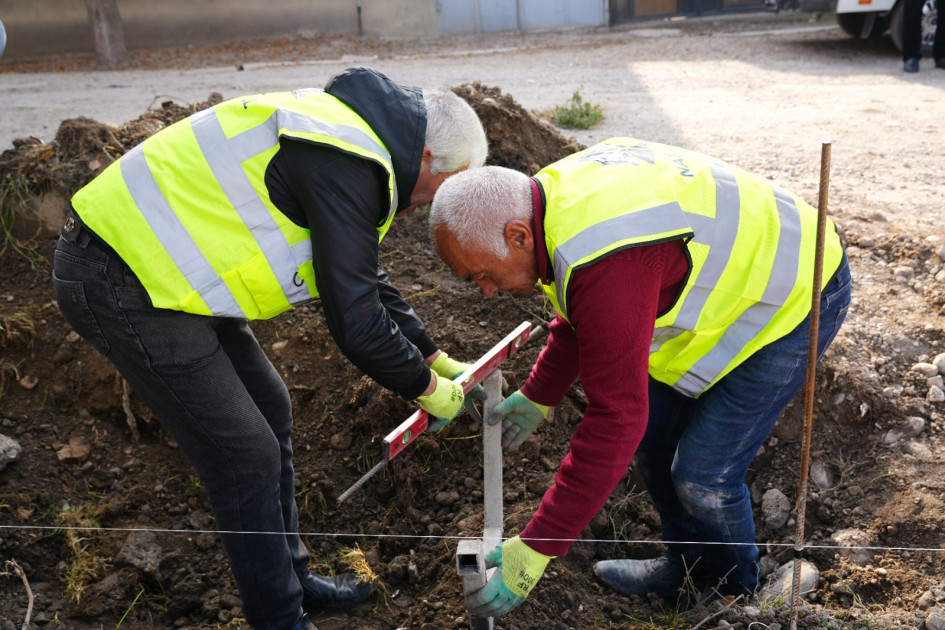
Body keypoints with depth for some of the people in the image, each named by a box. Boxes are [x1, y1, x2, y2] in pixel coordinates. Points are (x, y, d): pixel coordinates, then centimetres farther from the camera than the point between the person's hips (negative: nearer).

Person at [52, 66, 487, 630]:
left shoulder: (350, 133, 11)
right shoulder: (347, 165, -22)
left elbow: (366, 280, 21)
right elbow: (355, 321, -21)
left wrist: (436, 358, 22)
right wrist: (424, 387, -4)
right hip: (121, 284, -10)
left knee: (271, 413, 15)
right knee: (247, 456, -4)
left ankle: (293, 579, 31)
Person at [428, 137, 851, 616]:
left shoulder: (607, 265, -38)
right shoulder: (557, 189, -7)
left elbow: (615, 418, -35)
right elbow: (579, 316, 12)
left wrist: (537, 547, -27)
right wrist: (537, 396, 19)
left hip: (793, 298, -9)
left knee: (703, 473, -8)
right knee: (653, 432, 10)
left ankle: (732, 591, 24)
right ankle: (687, 564, 32)